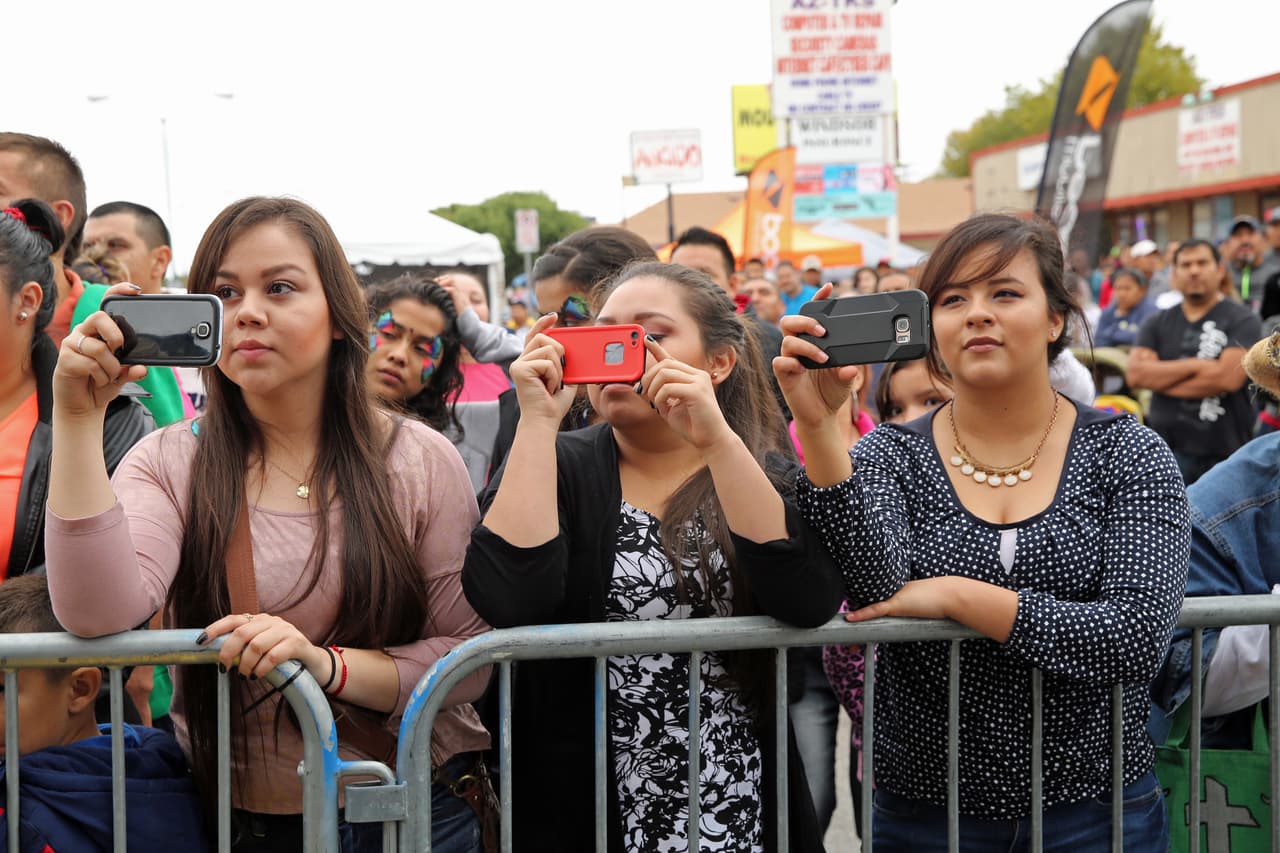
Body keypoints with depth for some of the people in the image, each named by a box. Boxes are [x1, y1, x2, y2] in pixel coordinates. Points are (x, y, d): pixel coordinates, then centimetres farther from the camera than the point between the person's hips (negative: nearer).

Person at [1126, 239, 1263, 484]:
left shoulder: (1242, 321, -1)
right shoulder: (1157, 323, 10)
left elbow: (1229, 377, -14)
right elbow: (1135, 374, -3)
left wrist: (1161, 380, -5)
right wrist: (1195, 365, -12)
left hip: (1225, 454, -3)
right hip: (1167, 450, 3)